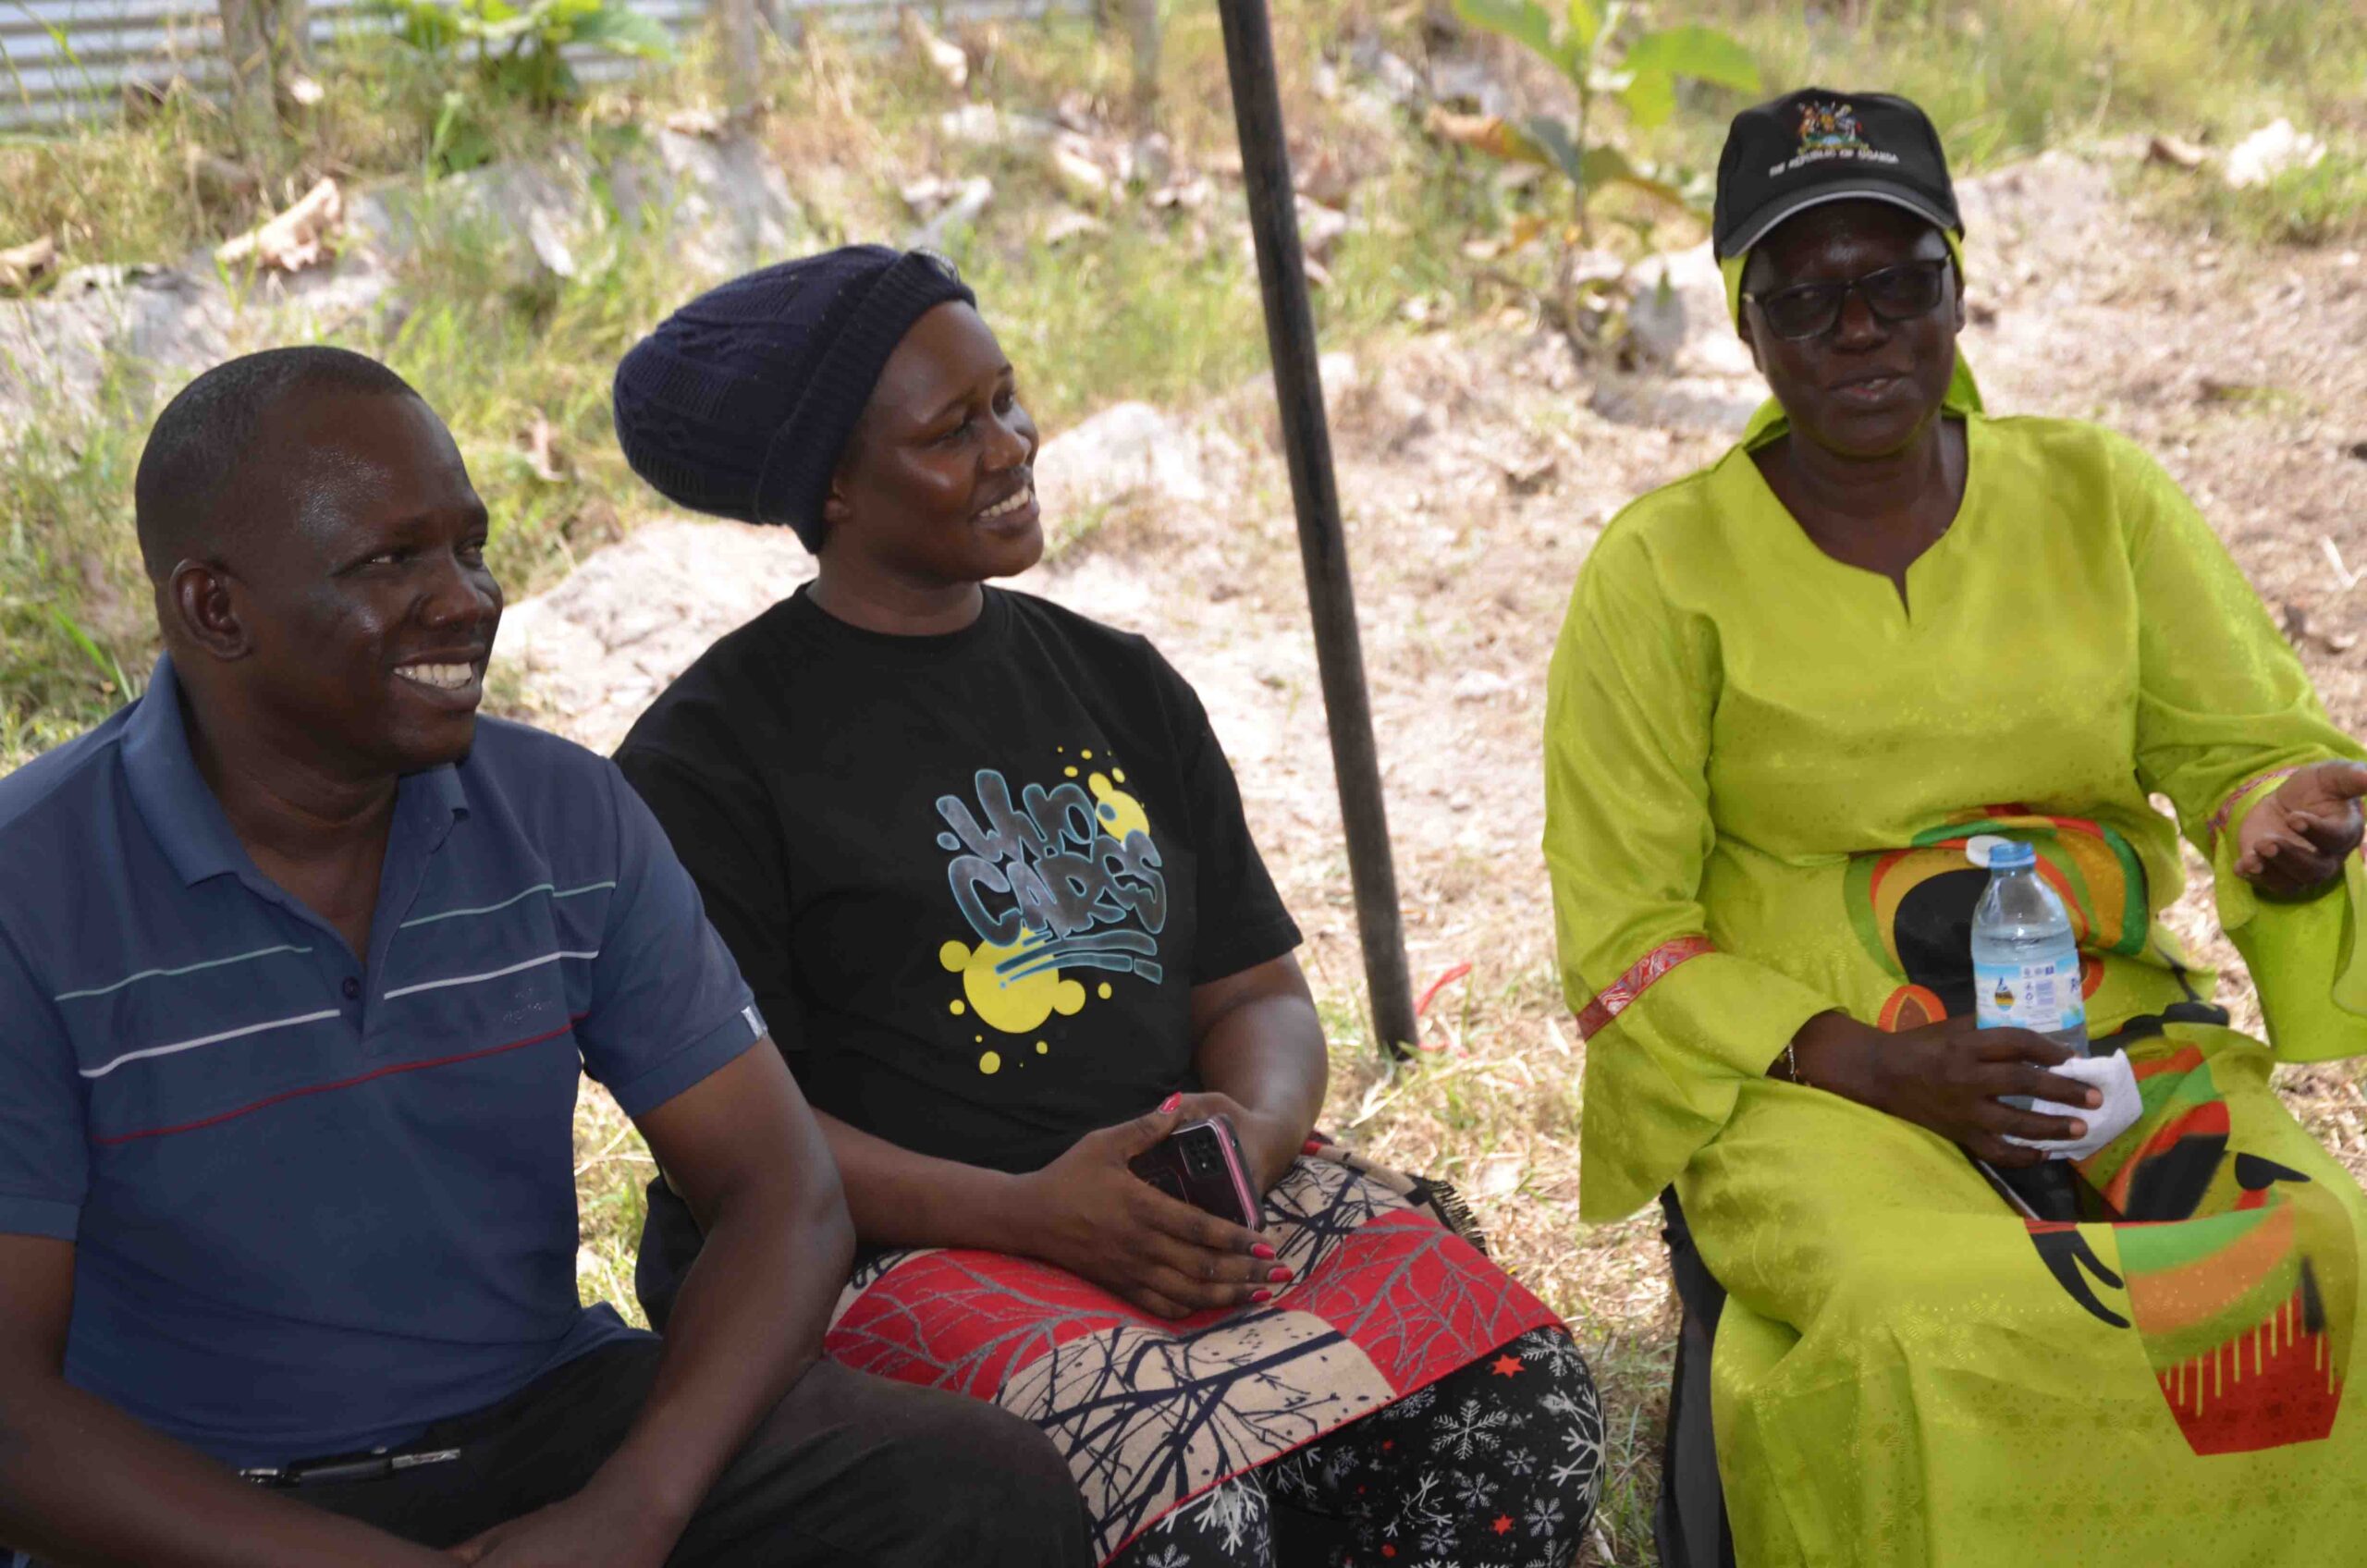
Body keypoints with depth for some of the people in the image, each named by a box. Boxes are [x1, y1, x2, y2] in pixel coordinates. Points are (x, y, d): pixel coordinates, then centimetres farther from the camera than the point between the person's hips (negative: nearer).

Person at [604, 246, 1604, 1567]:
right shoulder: (713, 753, -1)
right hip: (887, 1251, -5)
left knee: (1527, 1410, -19)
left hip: (1180, 1202, 5)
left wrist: (1249, 1134, -10)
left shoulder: (1121, 685, 17)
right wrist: (1024, 1213, -20)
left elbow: (1257, 988, 15)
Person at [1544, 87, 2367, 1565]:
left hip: (2115, 1028, 3)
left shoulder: (2097, 497, 9)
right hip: (1807, 1073, -3)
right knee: (1942, 1327, -33)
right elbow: (1621, 931, -1)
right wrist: (1864, 1065, -15)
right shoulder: (1665, 568, -1)